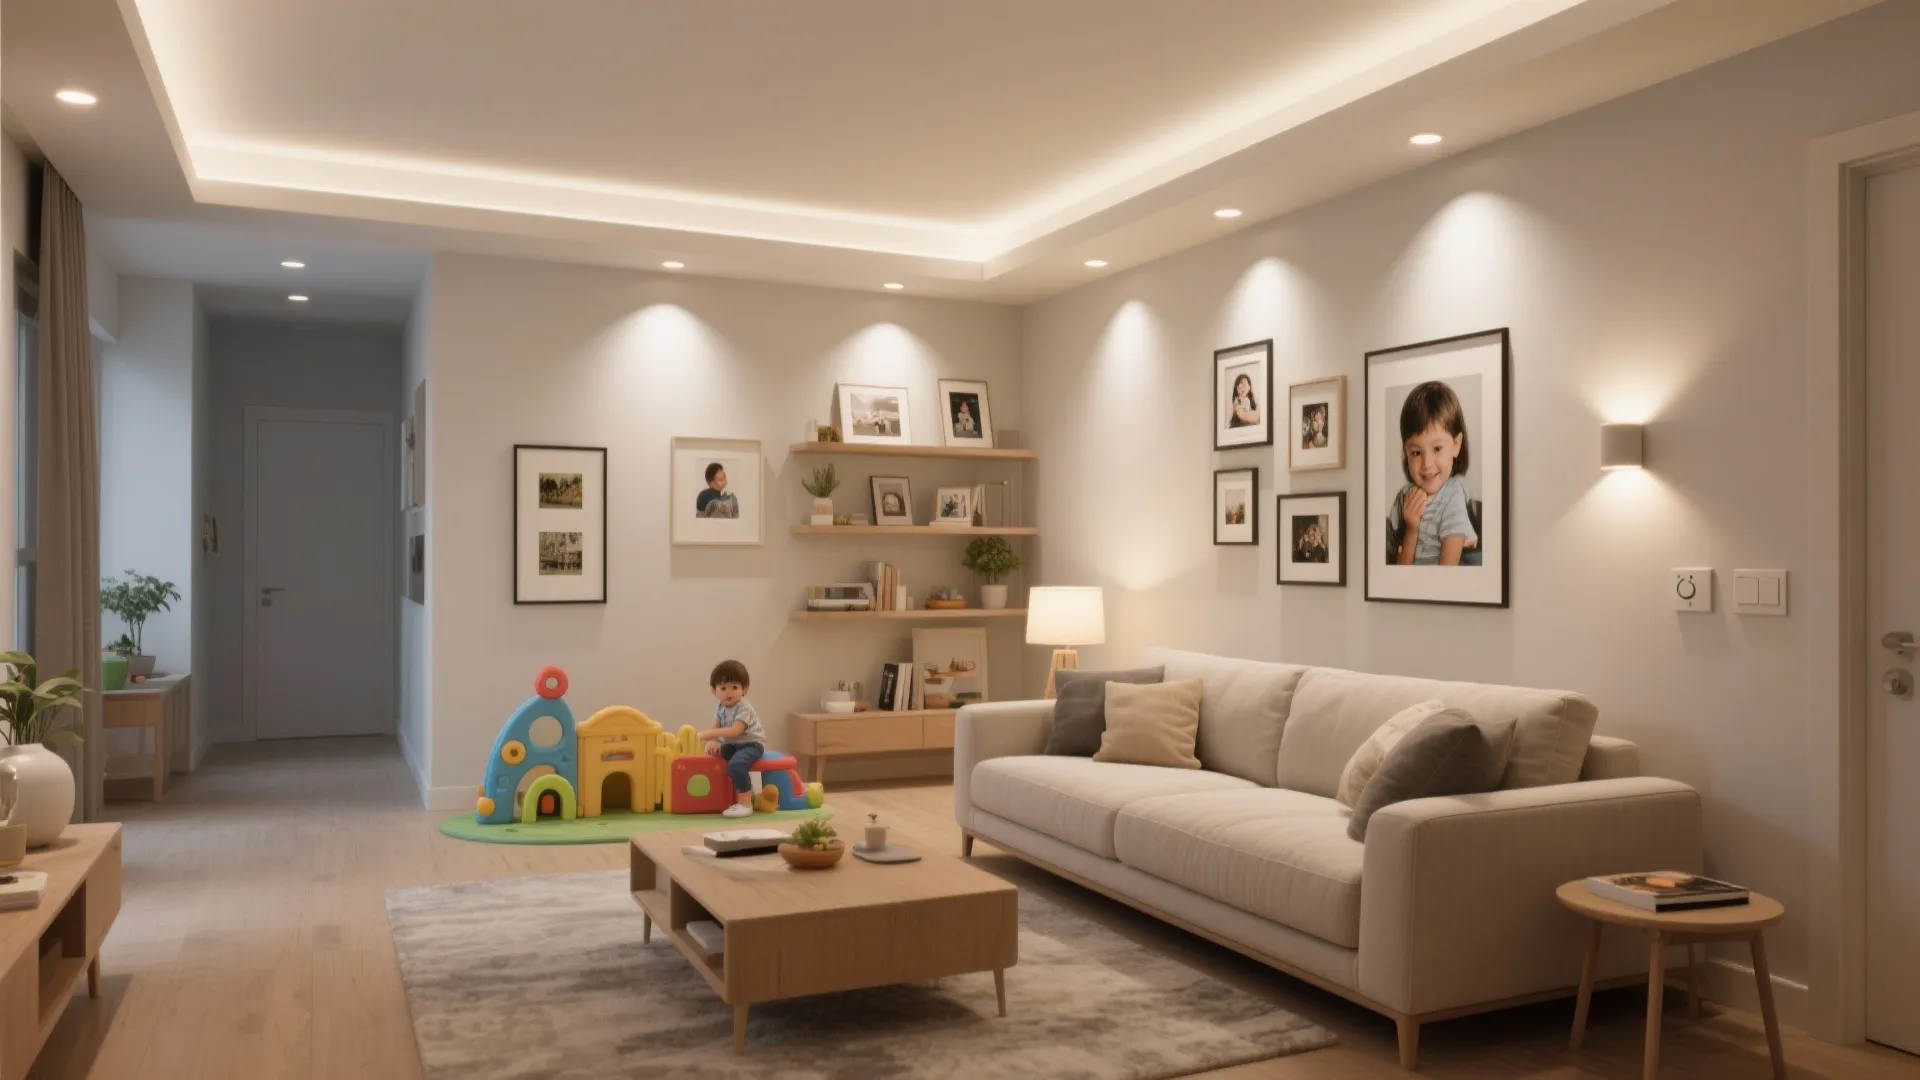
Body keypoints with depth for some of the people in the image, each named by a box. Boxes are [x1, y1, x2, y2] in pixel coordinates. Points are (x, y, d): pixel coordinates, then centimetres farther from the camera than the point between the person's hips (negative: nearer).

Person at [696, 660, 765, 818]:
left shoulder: (744, 708, -24)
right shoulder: (719, 708, 2)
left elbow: (735, 731, -36)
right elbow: (716, 728, -3)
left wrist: (708, 734, -41)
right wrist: (713, 741, -28)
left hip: (751, 744, -9)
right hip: (732, 744, 9)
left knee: (736, 763, -33)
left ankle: (745, 803, -25)